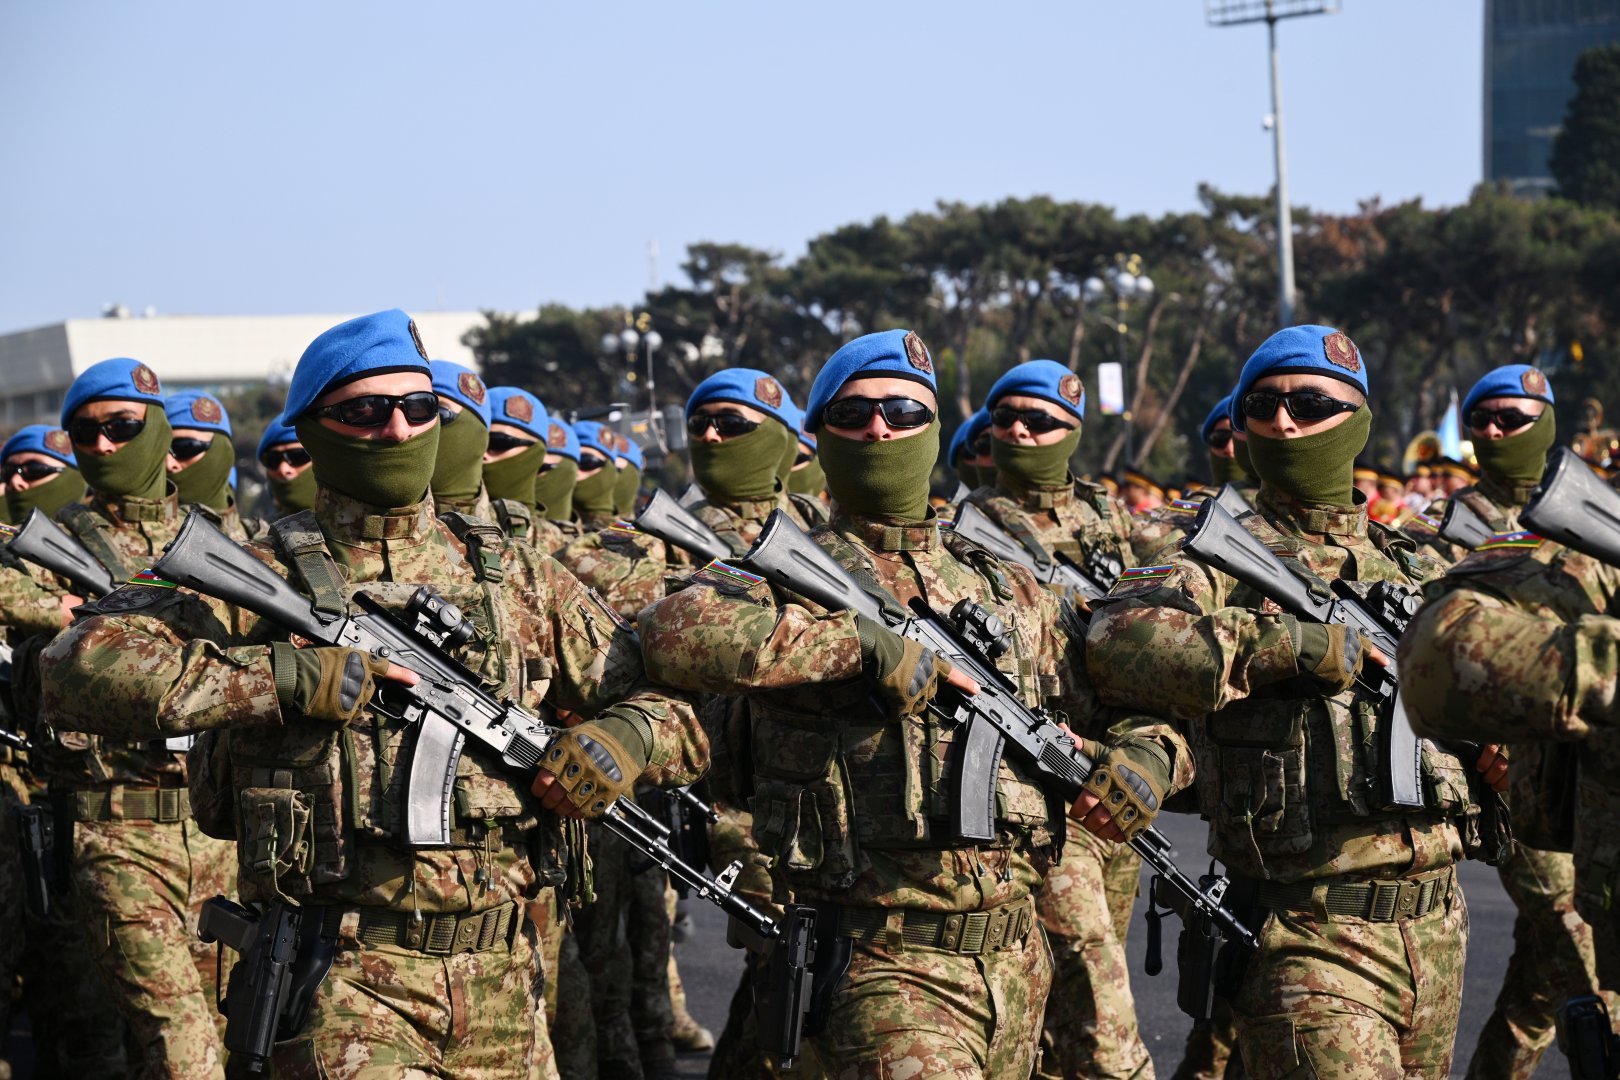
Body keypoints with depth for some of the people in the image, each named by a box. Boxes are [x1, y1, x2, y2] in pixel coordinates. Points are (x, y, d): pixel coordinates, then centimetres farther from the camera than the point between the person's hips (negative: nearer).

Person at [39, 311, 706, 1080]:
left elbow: (674, 702, 16)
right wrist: (289, 677, -20)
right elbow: (79, 667, -16)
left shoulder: (514, 579, 11)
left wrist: (626, 739, -8)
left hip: (500, 984, 5)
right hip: (345, 983, -4)